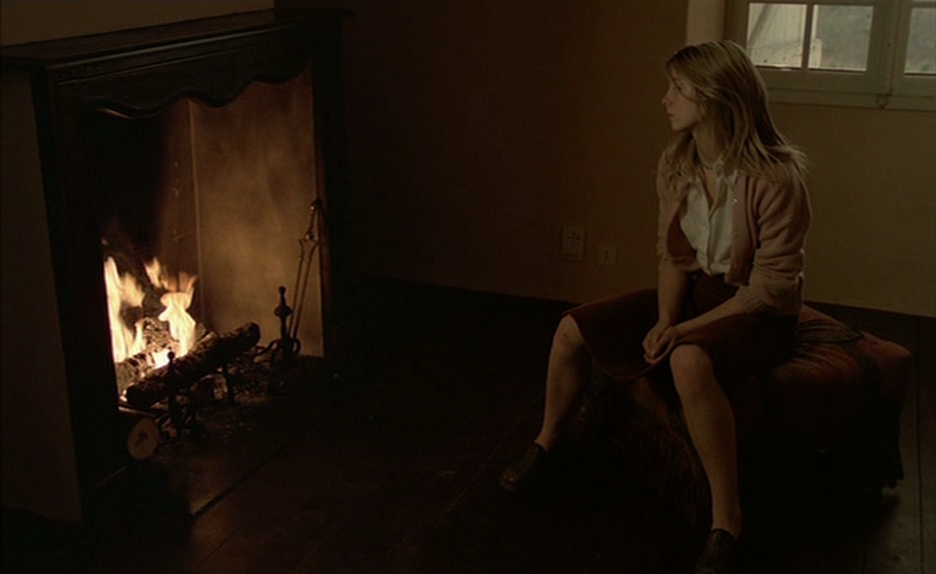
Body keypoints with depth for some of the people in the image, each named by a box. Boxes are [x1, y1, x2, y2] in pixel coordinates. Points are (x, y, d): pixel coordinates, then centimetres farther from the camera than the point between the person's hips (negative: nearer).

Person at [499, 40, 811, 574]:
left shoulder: (777, 176, -24)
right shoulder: (676, 164, -3)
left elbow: (769, 286, -22)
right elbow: (673, 255, 2)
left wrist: (686, 329, -26)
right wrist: (665, 319, -14)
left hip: (759, 315, -6)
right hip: (693, 292, 7)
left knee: (690, 361, -40)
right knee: (574, 330, -7)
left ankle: (727, 518, -24)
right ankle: (546, 444, 17)